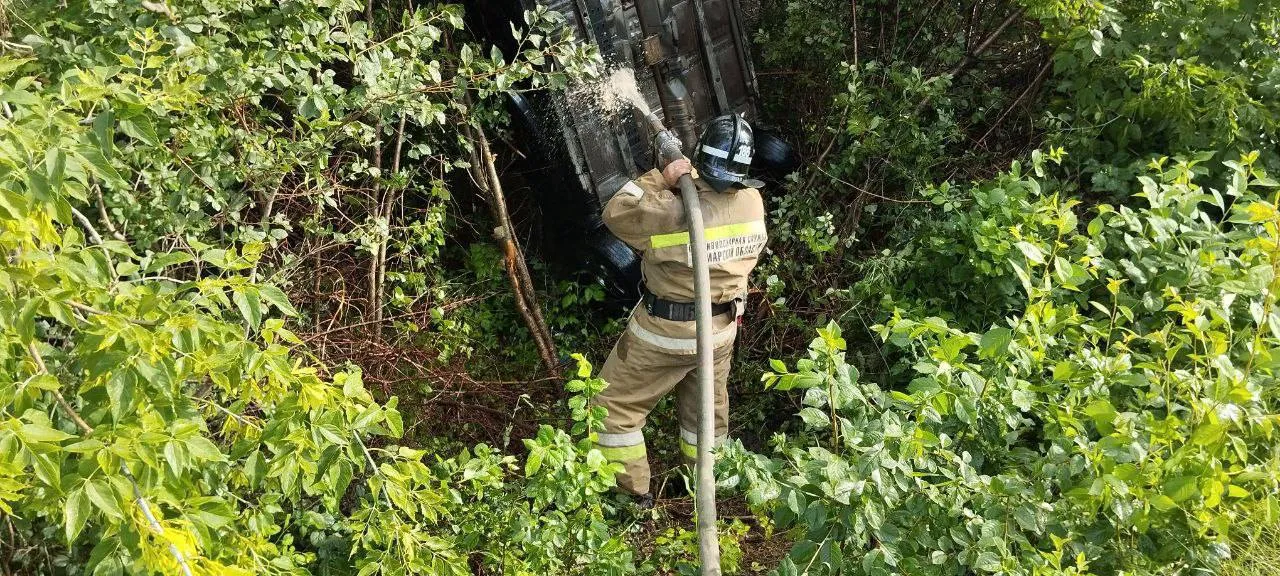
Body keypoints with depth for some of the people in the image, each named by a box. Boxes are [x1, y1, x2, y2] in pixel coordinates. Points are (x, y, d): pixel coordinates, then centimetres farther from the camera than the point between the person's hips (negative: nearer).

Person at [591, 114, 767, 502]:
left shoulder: (673, 212, -29)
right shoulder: (753, 202, -11)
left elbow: (616, 213, -13)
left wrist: (661, 179, -14)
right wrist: (690, 179, 3)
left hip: (665, 332, -6)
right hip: (722, 329, 6)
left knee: (613, 405, 12)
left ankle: (632, 495, 19)